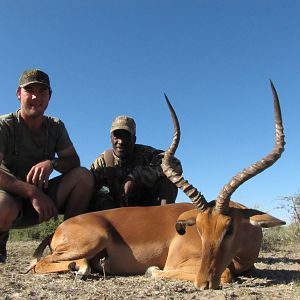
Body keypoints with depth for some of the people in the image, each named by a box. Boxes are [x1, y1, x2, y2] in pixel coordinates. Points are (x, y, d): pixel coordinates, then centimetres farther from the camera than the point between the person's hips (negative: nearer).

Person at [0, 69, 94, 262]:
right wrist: (32, 192, -35)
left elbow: (74, 162, -3)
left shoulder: (56, 127, 5)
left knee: (84, 176, -18)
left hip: (40, 196, 4)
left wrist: (52, 163, -25)